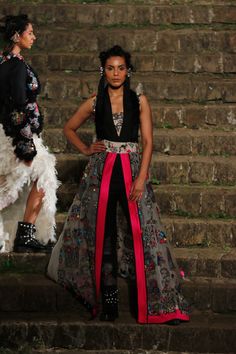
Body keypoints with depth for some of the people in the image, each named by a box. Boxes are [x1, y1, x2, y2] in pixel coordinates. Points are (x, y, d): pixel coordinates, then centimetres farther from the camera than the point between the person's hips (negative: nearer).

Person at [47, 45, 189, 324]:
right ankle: (109, 303, 6)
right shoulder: (94, 103, 9)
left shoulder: (140, 101, 5)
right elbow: (69, 128, 22)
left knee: (142, 233, -9)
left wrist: (141, 178, -10)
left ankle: (157, 304, -7)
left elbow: (147, 141, 0)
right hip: (101, 171, 1)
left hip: (132, 170, -1)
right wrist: (86, 150, 6)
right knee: (103, 235, 0)